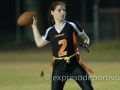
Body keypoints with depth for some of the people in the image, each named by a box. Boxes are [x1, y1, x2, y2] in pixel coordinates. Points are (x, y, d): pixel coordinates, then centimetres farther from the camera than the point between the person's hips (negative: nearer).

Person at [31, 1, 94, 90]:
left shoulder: (72, 26, -2)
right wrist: (34, 25, 22)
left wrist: (86, 44, -15)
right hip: (59, 67, 2)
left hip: (75, 65, -2)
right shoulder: (50, 31, 6)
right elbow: (39, 43, 21)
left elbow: (86, 38, 8)